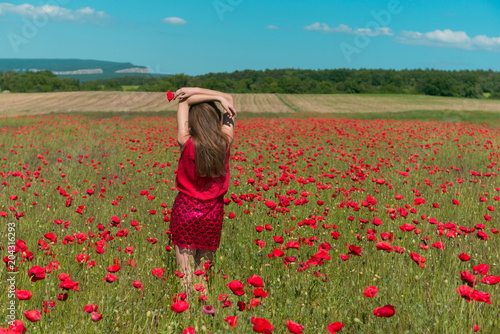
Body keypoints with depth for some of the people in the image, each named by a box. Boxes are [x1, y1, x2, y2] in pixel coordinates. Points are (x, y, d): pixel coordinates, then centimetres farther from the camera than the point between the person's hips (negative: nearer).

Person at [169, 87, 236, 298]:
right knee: (203, 272, 10)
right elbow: (229, 99, 6)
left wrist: (205, 96, -8)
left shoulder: (186, 143, -13)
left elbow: (184, 101, -2)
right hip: (212, 214, 2)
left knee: (185, 273, 2)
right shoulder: (225, 143, -7)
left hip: (185, 211, -2)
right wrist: (207, 95, -6)